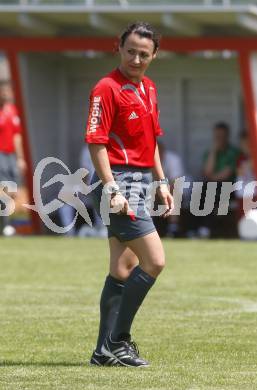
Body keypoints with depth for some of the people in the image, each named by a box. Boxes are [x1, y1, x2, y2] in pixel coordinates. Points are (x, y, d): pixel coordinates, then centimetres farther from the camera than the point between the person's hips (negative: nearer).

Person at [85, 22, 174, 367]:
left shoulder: (148, 89, 15)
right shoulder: (108, 88, -12)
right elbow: (96, 142, -16)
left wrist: (162, 182, 20)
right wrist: (112, 189, -22)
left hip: (139, 182, 9)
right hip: (118, 180, -9)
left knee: (123, 271, 9)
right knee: (154, 261, -14)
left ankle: (106, 351, 13)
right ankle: (115, 341, -8)